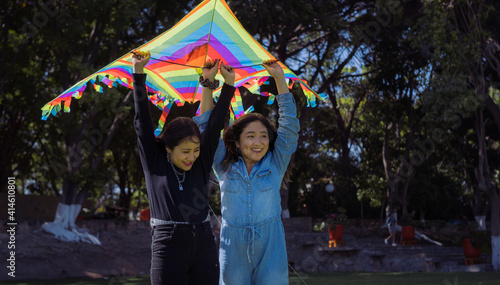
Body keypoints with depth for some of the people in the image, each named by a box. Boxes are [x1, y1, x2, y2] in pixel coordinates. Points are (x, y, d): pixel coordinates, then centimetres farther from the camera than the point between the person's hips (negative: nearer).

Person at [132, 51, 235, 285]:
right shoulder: (155, 164, 3)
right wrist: (138, 72, 0)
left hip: (205, 249, 3)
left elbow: (214, 124, 9)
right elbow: (142, 121, 1)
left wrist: (228, 83, 7)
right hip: (168, 248, -3)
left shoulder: (201, 164, 9)